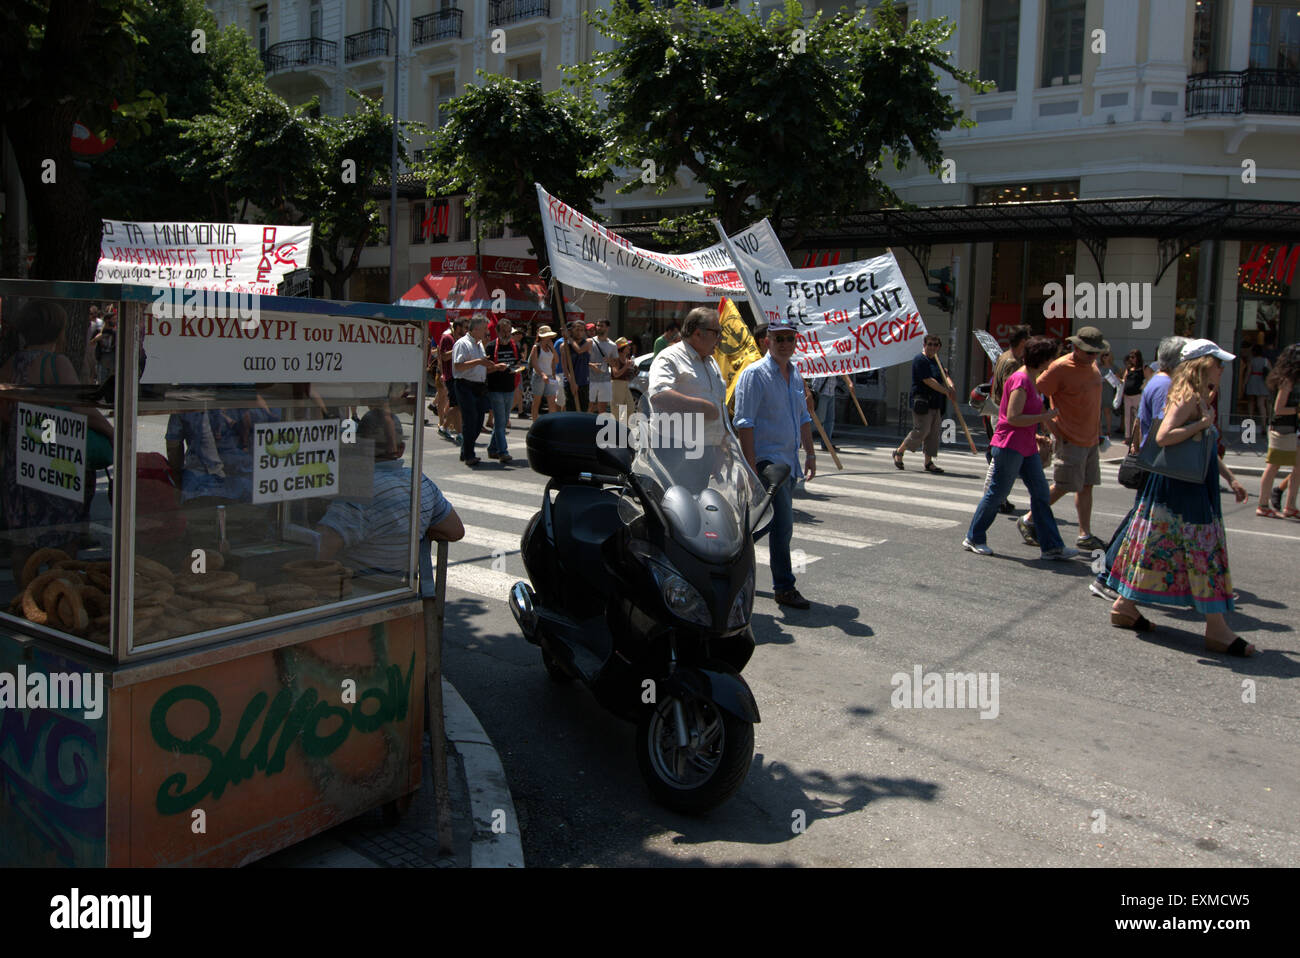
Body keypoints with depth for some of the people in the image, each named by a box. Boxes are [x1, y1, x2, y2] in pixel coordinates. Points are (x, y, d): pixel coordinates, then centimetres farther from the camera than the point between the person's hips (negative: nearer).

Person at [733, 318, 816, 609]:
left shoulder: (795, 375, 16)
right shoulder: (754, 374, -9)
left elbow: (803, 418, 25)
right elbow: (744, 423, -15)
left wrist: (809, 454, 17)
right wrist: (751, 466, -21)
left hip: (789, 461, 8)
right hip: (767, 460, -8)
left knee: (780, 525, 13)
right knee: (782, 526, -10)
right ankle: (784, 588, -2)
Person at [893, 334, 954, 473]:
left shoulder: (936, 361, 18)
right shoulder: (920, 360, -10)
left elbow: (944, 376, 8)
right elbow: (928, 381, -17)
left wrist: (951, 387, -14)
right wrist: (946, 391, -16)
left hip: (935, 403, 9)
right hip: (921, 401, -9)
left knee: (933, 432, 6)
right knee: (921, 430, -10)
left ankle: (928, 462, 11)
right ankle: (898, 452, 8)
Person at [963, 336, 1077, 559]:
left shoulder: (1030, 380, 14)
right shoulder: (1020, 380, -17)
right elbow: (1013, 417, -22)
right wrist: (1044, 417, -16)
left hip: (1026, 447, 10)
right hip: (1010, 446, -10)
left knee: (1041, 493, 7)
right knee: (997, 493, -1)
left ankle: (1052, 546, 11)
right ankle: (973, 538, 13)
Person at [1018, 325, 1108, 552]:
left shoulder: (1092, 366, 10)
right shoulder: (1060, 368, -15)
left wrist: (1098, 431, 19)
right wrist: (1052, 427, -15)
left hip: (1091, 439, 8)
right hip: (1070, 440, -8)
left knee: (1086, 486, 9)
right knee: (1063, 486, -5)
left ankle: (1085, 535, 14)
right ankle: (1028, 520, 10)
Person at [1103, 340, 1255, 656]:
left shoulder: (1200, 398, 15)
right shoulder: (1188, 397, -16)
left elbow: (1207, 448, 22)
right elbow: (1163, 436, -28)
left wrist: (1231, 478, 18)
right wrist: (1203, 423, -20)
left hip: (1193, 486, 10)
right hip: (1182, 486, -10)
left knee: (1157, 548, 12)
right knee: (1203, 551, -6)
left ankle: (1125, 606, 19)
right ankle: (1216, 629, -2)